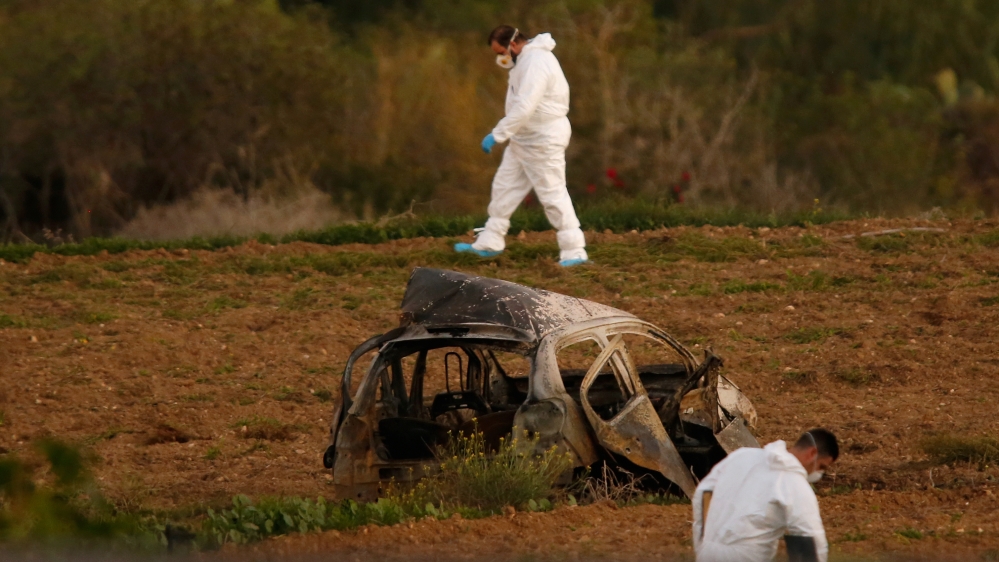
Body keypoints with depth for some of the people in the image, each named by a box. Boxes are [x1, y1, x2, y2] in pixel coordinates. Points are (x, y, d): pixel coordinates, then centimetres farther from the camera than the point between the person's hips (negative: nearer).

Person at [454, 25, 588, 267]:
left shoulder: (536, 63, -23)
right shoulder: (525, 59, 10)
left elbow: (524, 108, -30)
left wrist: (497, 135, -27)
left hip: (544, 141, -11)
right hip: (524, 139, 11)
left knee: (553, 194, -7)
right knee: (504, 186, 14)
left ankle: (574, 251, -3)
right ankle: (489, 243, 23)